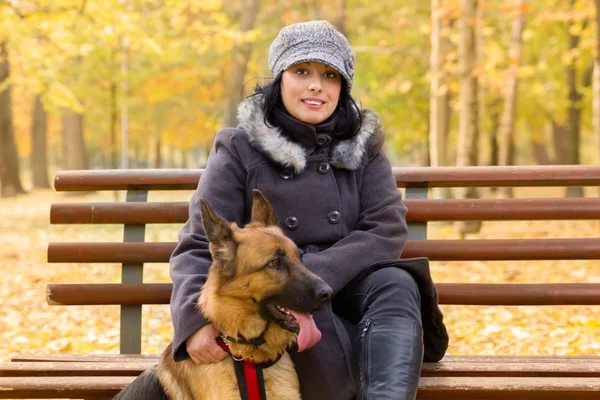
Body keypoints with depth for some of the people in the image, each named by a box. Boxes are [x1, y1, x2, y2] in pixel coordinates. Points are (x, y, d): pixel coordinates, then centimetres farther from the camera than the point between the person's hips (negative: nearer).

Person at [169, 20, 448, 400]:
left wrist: (312, 275, -23)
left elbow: (388, 230, -6)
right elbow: (199, 248, -6)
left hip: (346, 290, 2)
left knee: (395, 283, -32)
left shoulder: (363, 145, 8)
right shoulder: (240, 149, 0)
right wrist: (196, 319, -28)